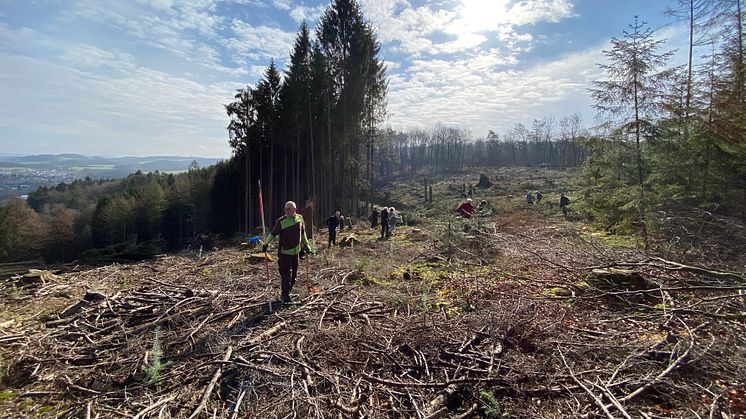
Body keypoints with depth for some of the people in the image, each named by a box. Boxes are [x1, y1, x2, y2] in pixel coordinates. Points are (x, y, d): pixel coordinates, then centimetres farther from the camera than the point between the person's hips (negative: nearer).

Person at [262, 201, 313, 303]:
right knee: (286, 275, -9)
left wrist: (306, 245, 17)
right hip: (285, 252, -5)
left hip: (296, 252, 5)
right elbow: (273, 233, -6)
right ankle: (285, 296, 4)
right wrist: (266, 243, -20)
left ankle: (287, 292, 30)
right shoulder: (281, 221, -11)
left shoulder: (300, 218, 3)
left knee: (294, 275, 12)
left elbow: (303, 233, 15)